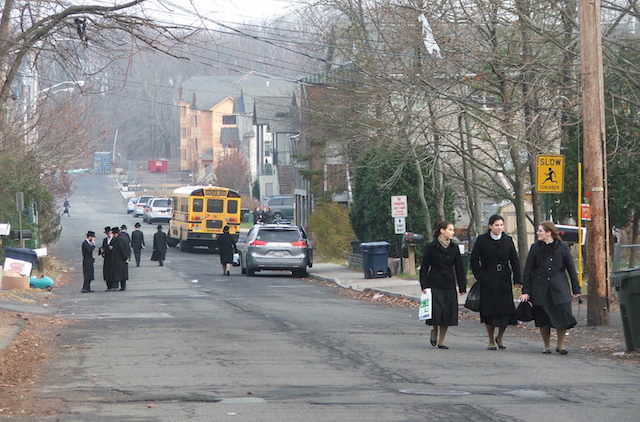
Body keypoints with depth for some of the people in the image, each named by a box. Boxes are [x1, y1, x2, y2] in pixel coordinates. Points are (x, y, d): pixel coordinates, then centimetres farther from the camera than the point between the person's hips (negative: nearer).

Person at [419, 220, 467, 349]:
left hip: (449, 285, 4)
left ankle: (441, 341, 11)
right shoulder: (431, 247, -3)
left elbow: (459, 268, 10)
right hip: (434, 285, -4)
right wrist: (424, 286, -8)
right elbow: (424, 268, -1)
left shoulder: (454, 247, 8)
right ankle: (434, 332, 19)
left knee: (448, 314, 0)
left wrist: (462, 287, 6)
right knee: (436, 311, -12)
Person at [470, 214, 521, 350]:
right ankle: (491, 341, 12)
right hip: (487, 281, -2)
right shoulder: (482, 240, -1)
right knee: (489, 310, 0)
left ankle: (500, 337, 17)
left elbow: (514, 261, 9)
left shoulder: (508, 240, 6)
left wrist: (517, 279, 3)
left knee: (506, 310, -4)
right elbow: (474, 259, 2)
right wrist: (478, 276, -7)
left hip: (504, 280, 2)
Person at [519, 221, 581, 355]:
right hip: (540, 288, 1)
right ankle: (547, 346, 18)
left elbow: (571, 269, 6)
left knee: (563, 315, -12)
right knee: (542, 319, 3)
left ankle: (560, 345, 3)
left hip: (559, 288, -1)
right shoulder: (535, 248, 4)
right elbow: (527, 271, 5)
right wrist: (526, 291, -1)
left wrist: (576, 289, 4)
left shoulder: (562, 247, 1)